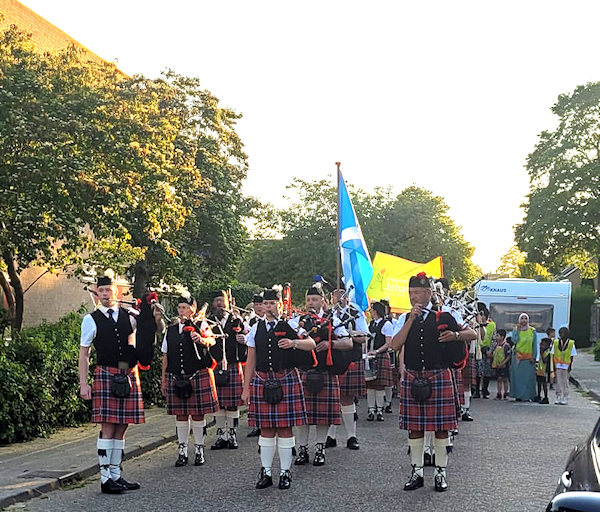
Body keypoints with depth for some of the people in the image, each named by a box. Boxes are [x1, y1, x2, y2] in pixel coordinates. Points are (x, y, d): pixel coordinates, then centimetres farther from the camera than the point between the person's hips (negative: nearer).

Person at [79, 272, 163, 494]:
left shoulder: (130, 316, 9)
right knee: (108, 427, -7)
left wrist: (157, 318, -4)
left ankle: (116, 475, 15)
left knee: (121, 427, 8)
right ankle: (105, 478, -2)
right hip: (106, 374, -4)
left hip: (129, 374, 4)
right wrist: (83, 384, -5)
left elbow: (159, 330, 18)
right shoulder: (91, 320, 1)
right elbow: (84, 354, 2)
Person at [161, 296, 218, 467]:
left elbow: (212, 340, -18)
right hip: (176, 378, 3)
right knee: (180, 415, 7)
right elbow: (165, 356, 14)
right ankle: (182, 451, 16)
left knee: (197, 414, 2)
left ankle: (199, 450, 14)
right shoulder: (170, 330, 12)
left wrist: (203, 340, -42)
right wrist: (164, 380, 12)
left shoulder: (200, 326, 1)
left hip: (198, 376, -3)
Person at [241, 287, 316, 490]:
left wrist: (294, 342, -21)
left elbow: (311, 344, -2)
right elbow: (251, 361, 11)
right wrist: (246, 388, 8)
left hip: (286, 380, -2)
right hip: (262, 381, 2)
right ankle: (266, 472, 15)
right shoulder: (256, 328, 10)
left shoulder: (290, 325, 4)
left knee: (285, 427, 1)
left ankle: (285, 472, 11)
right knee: (266, 428, 5)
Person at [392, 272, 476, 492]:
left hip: (439, 377, -2)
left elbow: (472, 334, 2)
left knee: (441, 426, 2)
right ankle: (417, 472, 17)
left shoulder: (444, 314, 2)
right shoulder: (404, 318, 9)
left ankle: (440, 472, 14)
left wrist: (455, 335, -19)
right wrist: (411, 319, -10)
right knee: (414, 427, 6)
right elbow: (395, 345, -5)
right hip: (412, 378, 2)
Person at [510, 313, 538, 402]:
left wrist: (534, 357, 0)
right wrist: (518, 330, -10)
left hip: (528, 357, 0)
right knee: (518, 376, -1)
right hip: (518, 357, 0)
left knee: (528, 377, -1)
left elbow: (535, 345, 6)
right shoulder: (515, 330, 5)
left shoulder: (532, 331, 5)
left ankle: (527, 396, 2)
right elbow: (514, 340, -10)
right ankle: (518, 395, 4)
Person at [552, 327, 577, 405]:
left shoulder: (571, 344, -3)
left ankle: (565, 398, 9)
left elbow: (572, 356, 0)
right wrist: (554, 366, 0)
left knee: (565, 382, 3)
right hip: (558, 365, 2)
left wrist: (570, 366, -4)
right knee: (558, 382, 4)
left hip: (566, 366, -2)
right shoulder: (556, 343, 2)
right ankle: (558, 397, 11)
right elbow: (553, 355, 5)